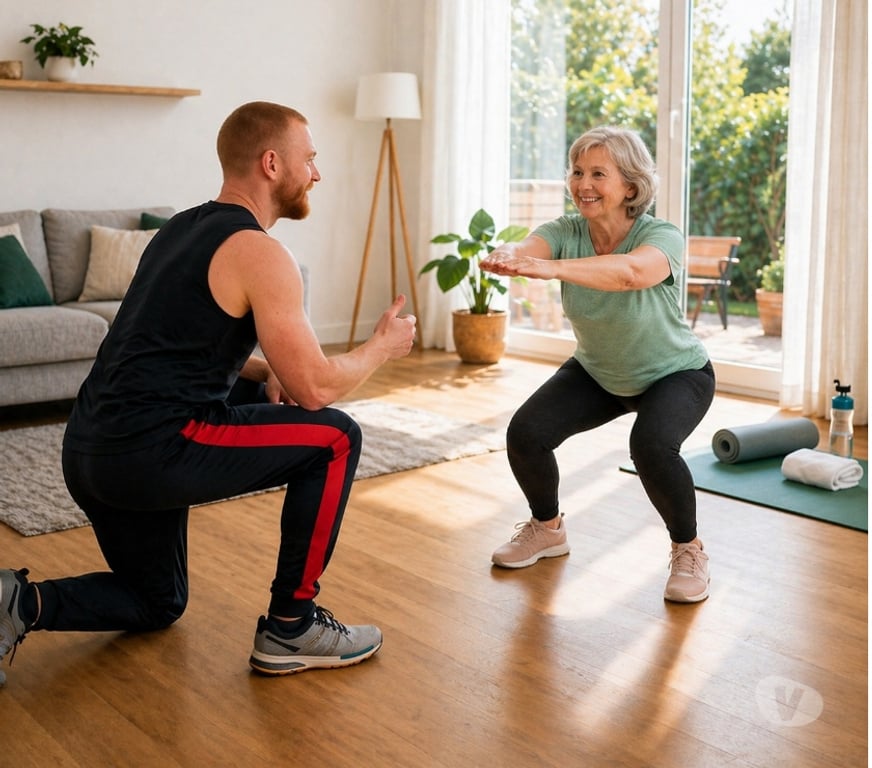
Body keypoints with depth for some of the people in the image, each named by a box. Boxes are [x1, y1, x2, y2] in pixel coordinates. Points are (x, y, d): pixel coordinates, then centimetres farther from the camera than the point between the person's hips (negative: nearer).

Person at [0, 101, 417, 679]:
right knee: (336, 439, 1)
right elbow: (316, 388, -12)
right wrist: (383, 347, 7)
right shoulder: (260, 253, -10)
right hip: (152, 452, -9)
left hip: (89, 450, 9)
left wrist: (266, 371, 12)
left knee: (158, 604, 29)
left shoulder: (183, 228, 18)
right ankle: (291, 628, 6)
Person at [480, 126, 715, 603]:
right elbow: (526, 249, -41)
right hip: (598, 373, 4)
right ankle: (547, 528, 16)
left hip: (674, 374, -4)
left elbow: (630, 272, -53)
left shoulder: (662, 238, -29)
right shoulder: (565, 232, -18)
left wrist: (553, 268, -69)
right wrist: (505, 257, -65)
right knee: (525, 433, -14)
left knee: (651, 443, -33)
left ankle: (688, 551, -6)